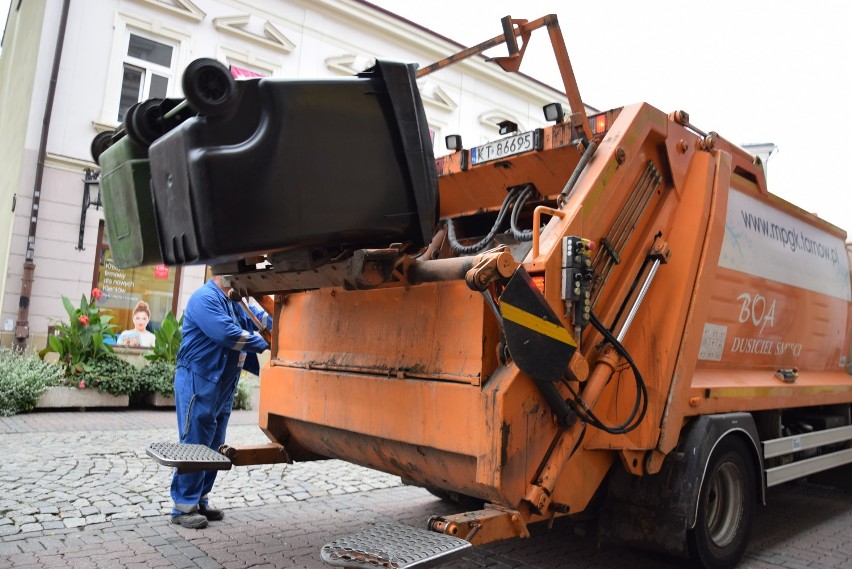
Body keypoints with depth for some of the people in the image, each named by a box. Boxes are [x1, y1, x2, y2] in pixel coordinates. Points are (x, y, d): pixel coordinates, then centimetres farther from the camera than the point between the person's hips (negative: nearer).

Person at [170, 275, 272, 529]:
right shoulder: (205, 298, -15)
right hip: (198, 381, -9)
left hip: (224, 385, 9)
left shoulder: (236, 302, 14)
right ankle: (183, 507, 8)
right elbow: (226, 333, -25)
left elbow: (261, 317, 9)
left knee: (213, 446, 14)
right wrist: (265, 344, -19)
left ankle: (199, 501, 25)